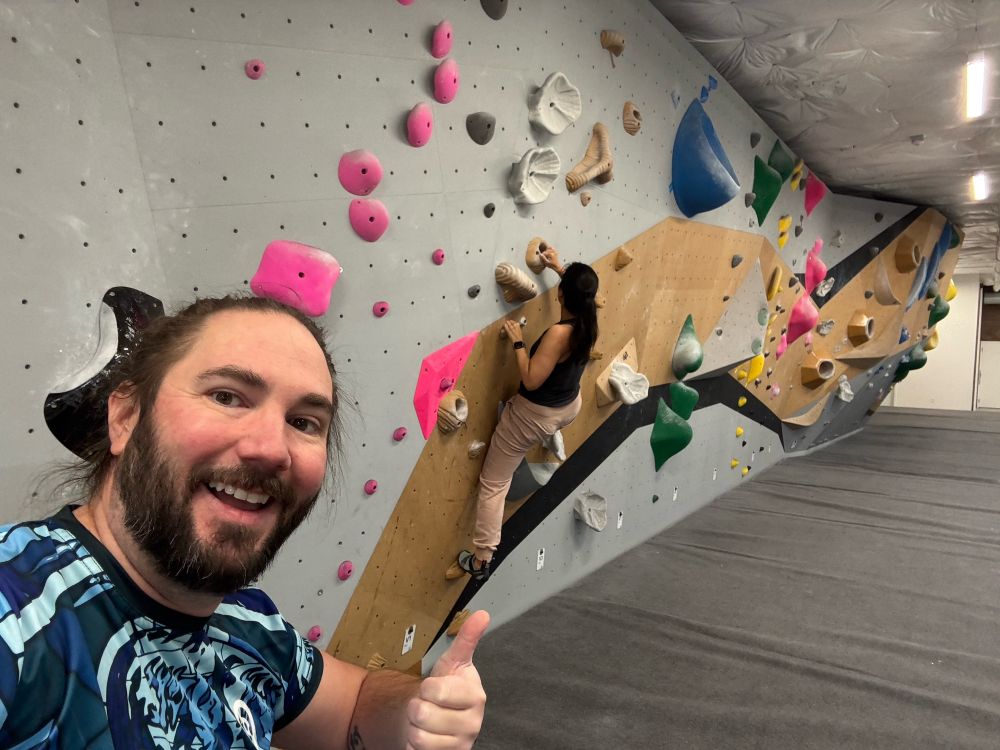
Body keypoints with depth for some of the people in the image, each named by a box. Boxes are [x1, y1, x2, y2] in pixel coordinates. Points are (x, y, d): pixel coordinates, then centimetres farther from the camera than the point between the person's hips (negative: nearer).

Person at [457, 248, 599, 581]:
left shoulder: (559, 333, -33)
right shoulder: (588, 322, -10)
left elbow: (531, 380, -31)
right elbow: (581, 290, 14)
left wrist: (518, 342, -22)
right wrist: (560, 268, 17)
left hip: (533, 416, -7)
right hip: (569, 408, 7)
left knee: (493, 483, 7)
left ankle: (481, 559, 11)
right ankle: (553, 441, 63)